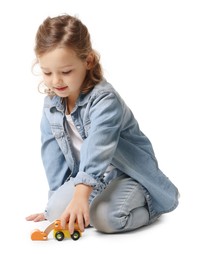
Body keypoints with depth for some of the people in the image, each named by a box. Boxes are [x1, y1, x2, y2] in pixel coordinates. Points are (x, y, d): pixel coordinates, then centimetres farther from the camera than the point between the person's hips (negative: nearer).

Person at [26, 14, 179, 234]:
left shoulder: (105, 100, -26)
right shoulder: (51, 103, -2)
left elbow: (98, 149, -41)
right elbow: (53, 152, 3)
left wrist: (81, 195, -53)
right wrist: (56, 196, 1)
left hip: (128, 174, -5)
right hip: (87, 176, 6)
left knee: (105, 216, -31)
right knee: (58, 209, -19)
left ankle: (146, 204, 0)